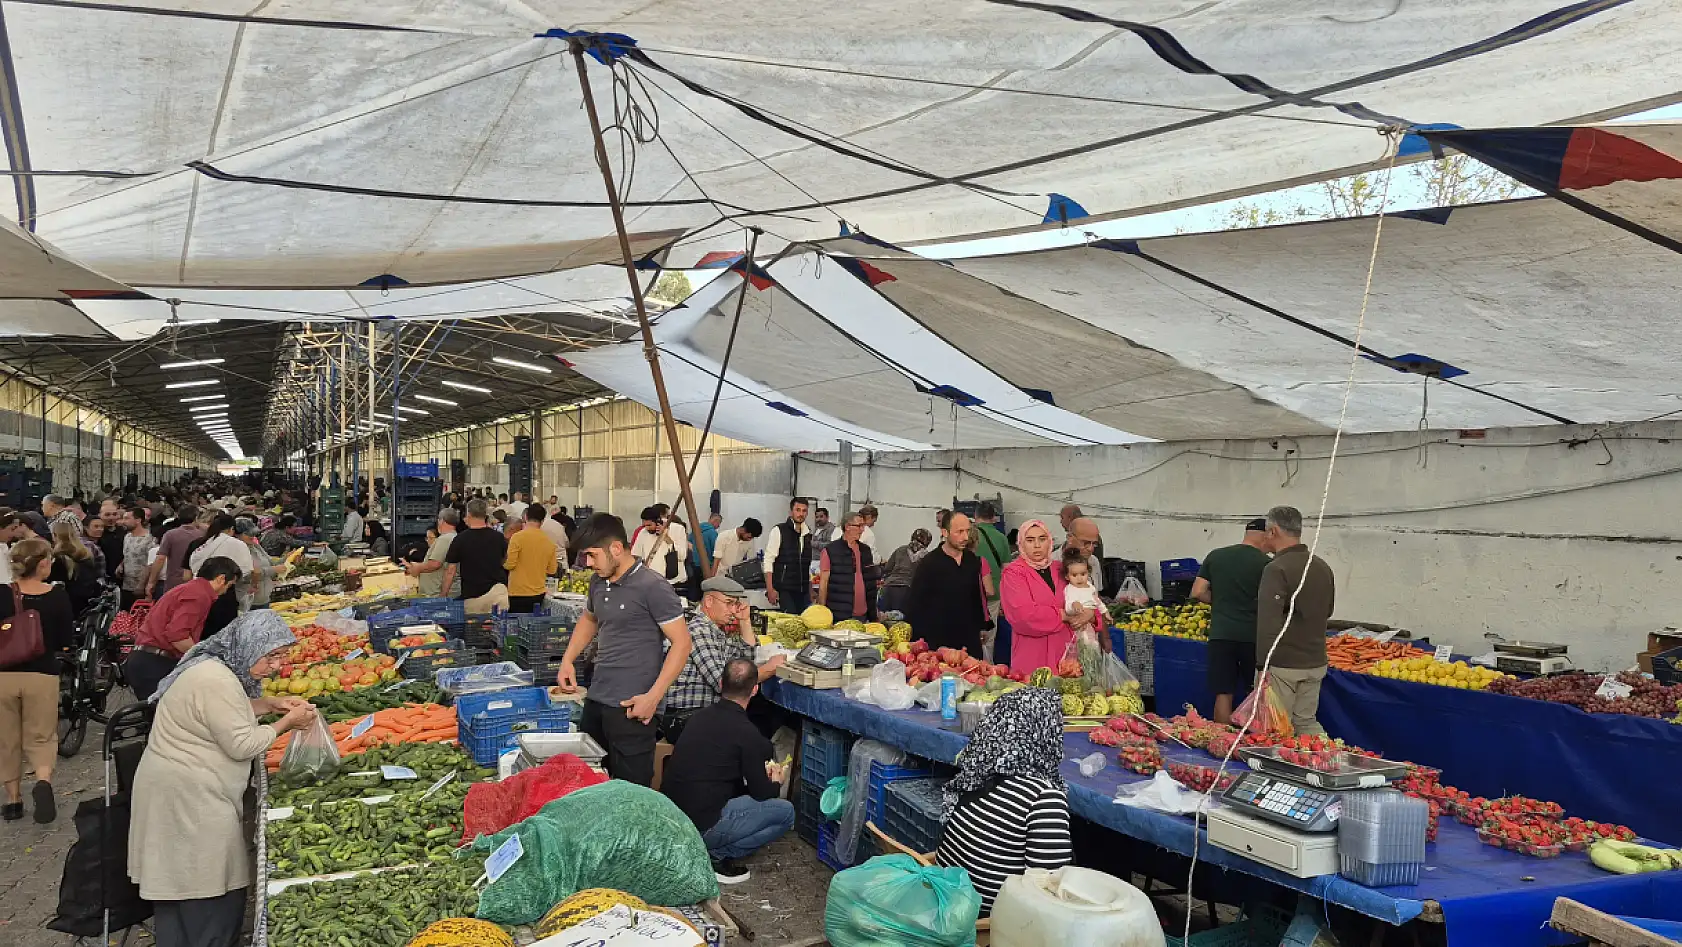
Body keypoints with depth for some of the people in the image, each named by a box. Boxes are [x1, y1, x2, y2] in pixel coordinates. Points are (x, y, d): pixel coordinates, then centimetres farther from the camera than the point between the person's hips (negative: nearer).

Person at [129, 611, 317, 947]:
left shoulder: (215, 665, 8)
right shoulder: (216, 682, -23)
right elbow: (242, 745, -20)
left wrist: (271, 704, 9)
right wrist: (287, 724, -10)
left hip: (184, 788, 10)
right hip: (188, 797, -10)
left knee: (179, 884, 16)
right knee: (211, 893, -2)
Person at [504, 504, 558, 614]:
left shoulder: (518, 537, -11)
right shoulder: (549, 541, 2)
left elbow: (510, 565, -12)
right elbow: (551, 571, 7)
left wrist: (503, 563, 9)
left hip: (518, 594, -5)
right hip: (539, 593, 5)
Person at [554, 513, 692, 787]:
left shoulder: (652, 587, -14)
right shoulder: (598, 582, 9)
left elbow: (681, 643, -14)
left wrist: (653, 697, -18)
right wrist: (568, 660, 14)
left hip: (630, 708, -8)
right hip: (595, 701, 8)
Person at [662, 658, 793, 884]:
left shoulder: (701, 717, 8)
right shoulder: (747, 733, -13)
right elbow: (760, 793, -2)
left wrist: (760, 771, 34)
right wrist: (776, 782, 21)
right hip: (701, 827, -8)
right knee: (786, 812, 3)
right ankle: (716, 856, -4)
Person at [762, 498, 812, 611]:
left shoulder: (808, 533, 11)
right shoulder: (779, 531, -5)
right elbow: (768, 561, -8)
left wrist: (810, 591, 15)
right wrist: (770, 589, -14)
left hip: (803, 591, 5)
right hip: (784, 591, -5)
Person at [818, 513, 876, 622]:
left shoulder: (865, 550, 12)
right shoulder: (830, 551, -4)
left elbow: (871, 583, 15)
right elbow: (823, 583, -4)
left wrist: (873, 615, 12)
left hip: (862, 616, 5)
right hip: (838, 616, -5)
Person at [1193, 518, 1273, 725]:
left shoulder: (1215, 556, 6)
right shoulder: (1265, 563, -4)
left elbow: (1197, 593, 4)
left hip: (1220, 634, 2)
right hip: (1252, 636, -2)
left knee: (1223, 695, 5)